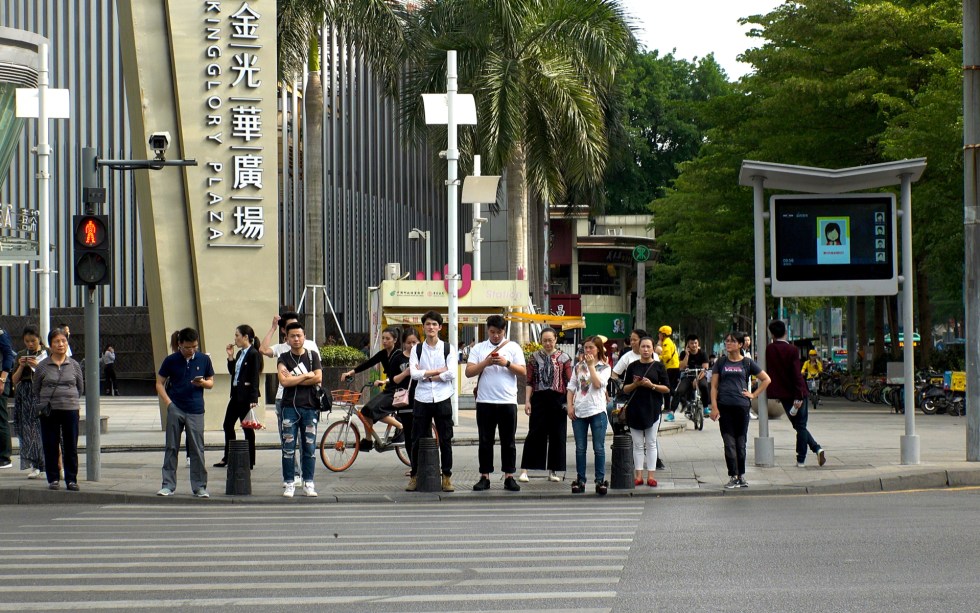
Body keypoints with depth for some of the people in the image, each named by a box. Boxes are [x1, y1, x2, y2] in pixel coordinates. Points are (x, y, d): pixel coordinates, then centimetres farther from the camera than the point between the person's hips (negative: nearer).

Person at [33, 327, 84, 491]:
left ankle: (71, 479, 9)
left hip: (70, 410, 1)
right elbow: (35, 388, 10)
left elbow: (80, 387, 14)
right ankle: (53, 479, 11)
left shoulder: (74, 365, 4)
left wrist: (71, 400, 10)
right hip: (48, 410, -1)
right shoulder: (42, 366, 0)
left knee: (71, 447, 2)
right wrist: (45, 403, 7)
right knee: (51, 446, 2)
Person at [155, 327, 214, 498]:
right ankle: (168, 485, 10)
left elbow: (211, 382, 13)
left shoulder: (204, 360, 5)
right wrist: (168, 402, -7)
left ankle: (199, 487, 7)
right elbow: (159, 383, 6)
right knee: (171, 448, 3)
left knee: (197, 450, 1)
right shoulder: (171, 360, 1)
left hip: (195, 410, 0)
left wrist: (202, 383, -10)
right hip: (175, 409, 0)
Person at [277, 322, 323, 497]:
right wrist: (306, 376, -7)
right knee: (288, 447, -3)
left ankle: (308, 483, 8)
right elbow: (284, 381, -10)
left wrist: (294, 380, -7)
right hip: (290, 407, -1)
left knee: (310, 447, 2)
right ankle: (289, 484, 2)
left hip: (310, 407, 1)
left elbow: (318, 378, -6)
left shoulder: (313, 356, 8)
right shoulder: (284, 358, 5)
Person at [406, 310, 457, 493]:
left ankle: (447, 477, 10)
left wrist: (426, 375, -8)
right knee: (417, 440, 3)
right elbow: (414, 373, -7)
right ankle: (415, 476, 12)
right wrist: (438, 371, -10)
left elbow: (452, 373, -10)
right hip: (422, 399, 1)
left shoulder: (448, 349, 3)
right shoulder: (417, 349, 6)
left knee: (445, 440, 2)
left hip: (442, 399, -1)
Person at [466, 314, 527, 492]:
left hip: (507, 402, 0)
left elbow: (523, 372, 1)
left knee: (508, 441, 3)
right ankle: (484, 477, 8)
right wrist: (486, 363, -14)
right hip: (485, 402, 1)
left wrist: (506, 363, -14)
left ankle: (509, 477, 7)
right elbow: (469, 372, 0)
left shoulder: (513, 347, 5)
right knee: (485, 441, 4)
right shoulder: (478, 349, 7)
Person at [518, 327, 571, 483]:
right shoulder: (535, 357, 5)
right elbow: (529, 381, 4)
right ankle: (524, 470, -3)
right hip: (539, 398, -1)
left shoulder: (563, 358, 4)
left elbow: (569, 382, 3)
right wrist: (527, 401, -3)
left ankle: (553, 471, 14)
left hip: (557, 399, 1)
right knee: (535, 434, -4)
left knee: (557, 436, 4)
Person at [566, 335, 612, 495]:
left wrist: (591, 365, -10)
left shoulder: (604, 368, 4)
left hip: (597, 411, -3)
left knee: (599, 448, -2)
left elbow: (598, 384, -14)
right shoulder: (578, 367, 13)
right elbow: (571, 388, 12)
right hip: (579, 411, 3)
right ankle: (580, 480, 10)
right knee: (580, 448, 5)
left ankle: (600, 480, 2)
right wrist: (570, 406, 1)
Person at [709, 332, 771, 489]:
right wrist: (714, 407, -6)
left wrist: (754, 395, 3)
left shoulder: (747, 363, 5)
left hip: (742, 406, 0)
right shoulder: (721, 362, 7)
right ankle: (733, 477, 1)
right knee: (729, 443, -2)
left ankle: (741, 476, 16)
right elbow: (714, 386, 4)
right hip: (724, 407, 0)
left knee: (741, 443, 6)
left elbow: (766, 379, 12)